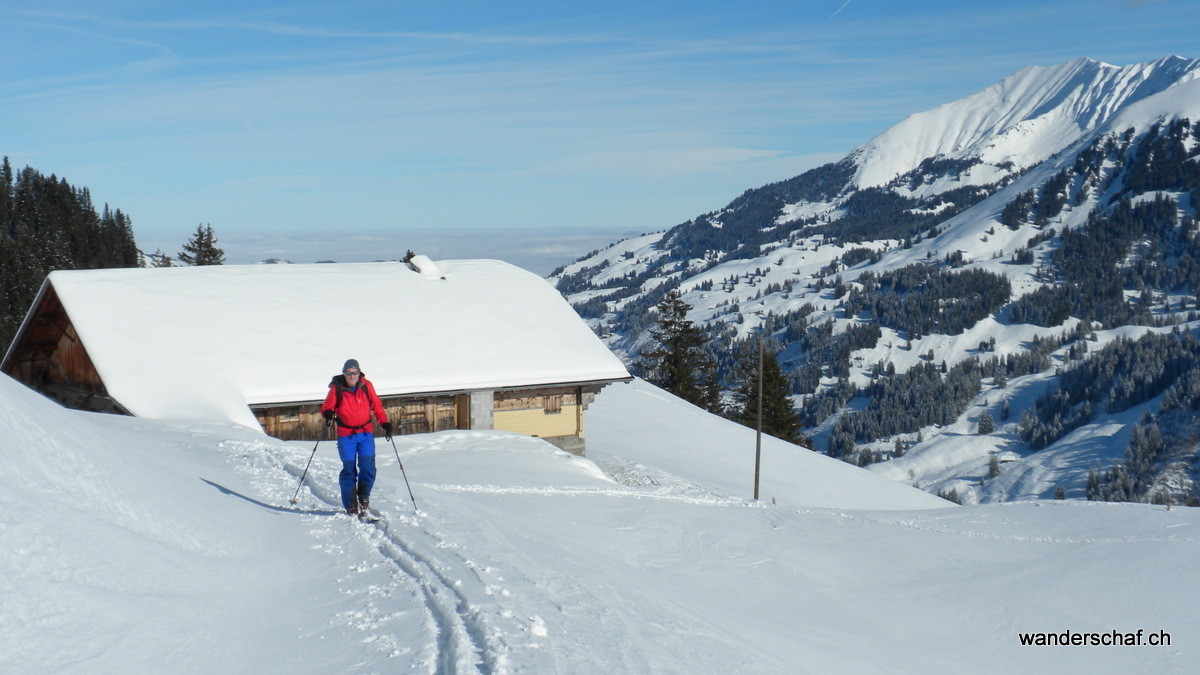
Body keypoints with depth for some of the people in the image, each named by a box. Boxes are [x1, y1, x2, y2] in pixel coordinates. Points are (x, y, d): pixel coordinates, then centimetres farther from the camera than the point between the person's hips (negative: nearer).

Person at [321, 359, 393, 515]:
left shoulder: (366, 385, 0)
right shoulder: (337, 388, -4)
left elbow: (377, 406, 8)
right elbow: (326, 407, 2)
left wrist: (385, 423, -1)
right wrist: (328, 414, -21)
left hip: (366, 433, 1)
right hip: (346, 435, -1)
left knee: (368, 466, -9)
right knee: (349, 469, 0)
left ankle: (364, 497, 17)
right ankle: (351, 506, 12)